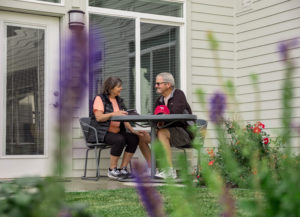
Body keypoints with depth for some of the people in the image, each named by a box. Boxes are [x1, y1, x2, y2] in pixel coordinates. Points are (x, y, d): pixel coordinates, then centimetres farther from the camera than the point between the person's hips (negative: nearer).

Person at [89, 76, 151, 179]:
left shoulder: (119, 100, 17)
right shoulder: (100, 98, -5)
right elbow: (98, 117, -17)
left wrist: (133, 130, -2)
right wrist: (114, 114, -28)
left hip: (116, 132, 7)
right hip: (102, 133, -7)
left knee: (134, 138, -17)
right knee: (119, 140, -34)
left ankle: (123, 168, -10)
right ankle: (112, 170, -19)